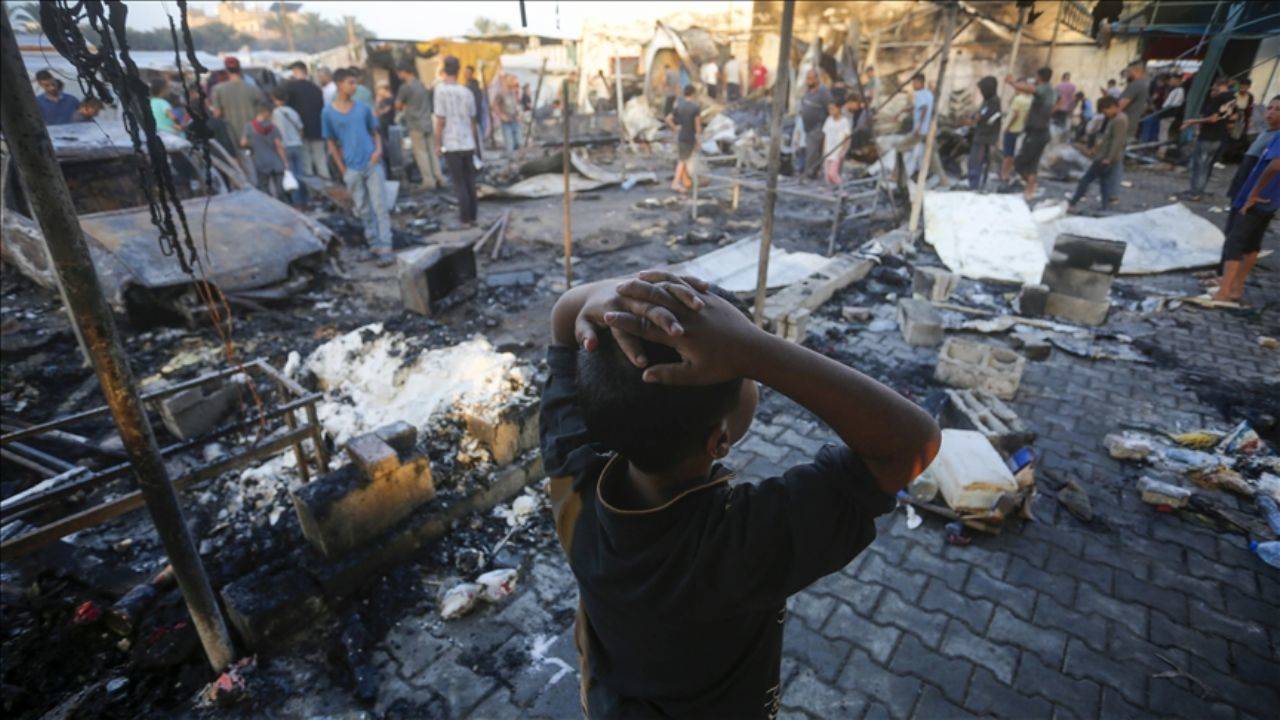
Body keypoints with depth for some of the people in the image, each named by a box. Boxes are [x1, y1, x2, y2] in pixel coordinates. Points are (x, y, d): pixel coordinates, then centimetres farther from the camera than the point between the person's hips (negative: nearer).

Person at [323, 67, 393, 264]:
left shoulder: (363, 108, 6)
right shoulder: (328, 113, 2)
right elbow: (332, 144, 7)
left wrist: (378, 150, -7)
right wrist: (343, 170, 1)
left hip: (373, 164, 0)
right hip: (352, 169, 0)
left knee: (380, 207, -6)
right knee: (363, 210, 7)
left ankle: (385, 249, -7)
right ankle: (375, 245, 17)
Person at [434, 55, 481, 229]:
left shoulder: (441, 89, -9)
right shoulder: (467, 92, 5)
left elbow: (440, 121, -11)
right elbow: (473, 120, 9)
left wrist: (438, 144, -2)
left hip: (451, 145, -4)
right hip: (468, 144, 4)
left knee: (459, 183, 2)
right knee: (470, 182, 12)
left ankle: (466, 219, 5)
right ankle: (472, 218, 17)